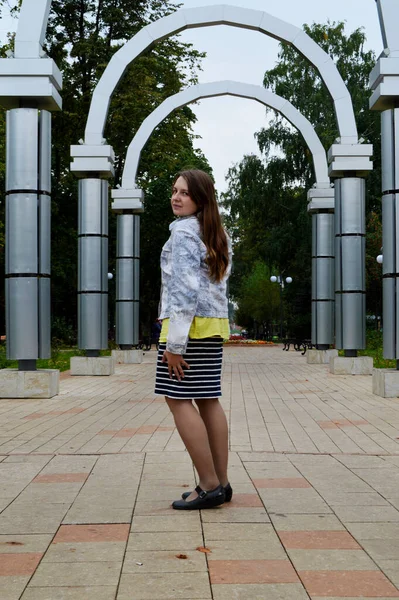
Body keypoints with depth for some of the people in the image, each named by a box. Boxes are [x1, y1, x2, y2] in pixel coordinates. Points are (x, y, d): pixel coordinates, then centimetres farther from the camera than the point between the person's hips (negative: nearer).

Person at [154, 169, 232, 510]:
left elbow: (184, 288, -18)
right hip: (215, 325, 9)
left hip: (189, 324, -9)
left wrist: (175, 343, -19)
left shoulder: (183, 231, -11)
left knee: (178, 400, -5)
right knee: (209, 401, 10)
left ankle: (209, 486, -6)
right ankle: (221, 483, 13)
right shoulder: (217, 234, 17)